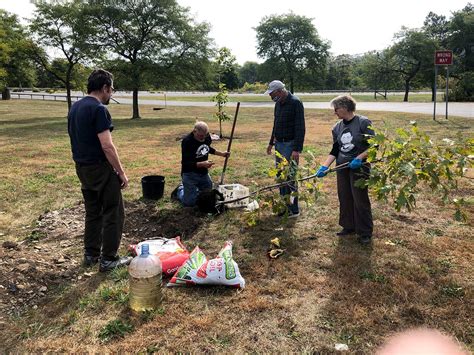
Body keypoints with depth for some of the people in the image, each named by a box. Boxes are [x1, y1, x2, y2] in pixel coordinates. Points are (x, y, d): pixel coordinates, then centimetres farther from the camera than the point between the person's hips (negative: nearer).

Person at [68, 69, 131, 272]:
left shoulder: (75, 108, 10)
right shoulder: (98, 109, -18)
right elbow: (107, 145, -22)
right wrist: (121, 173, -15)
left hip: (82, 167, 9)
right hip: (100, 168, -9)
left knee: (92, 212, 18)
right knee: (113, 213, 2)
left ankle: (91, 254, 26)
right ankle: (109, 259, 8)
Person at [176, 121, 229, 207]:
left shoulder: (206, 136, -4)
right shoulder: (187, 142, -25)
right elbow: (185, 163, -28)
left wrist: (221, 154, 9)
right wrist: (202, 164, -40)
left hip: (204, 173, 6)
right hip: (190, 174, -6)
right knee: (190, 202, -6)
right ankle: (180, 190, 25)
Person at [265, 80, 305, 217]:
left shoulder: (295, 103, -15)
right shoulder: (278, 103, 11)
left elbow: (300, 128, -18)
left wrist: (297, 149, -22)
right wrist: (271, 142, 24)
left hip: (290, 145, -9)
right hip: (279, 144, 9)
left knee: (290, 178, -5)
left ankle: (294, 210, 5)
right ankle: (284, 206, 24)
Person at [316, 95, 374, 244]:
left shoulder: (363, 122, -10)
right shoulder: (337, 128, 7)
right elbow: (335, 151, 8)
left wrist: (358, 158, -20)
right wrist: (324, 166, -3)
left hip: (359, 167, -6)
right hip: (342, 167, 6)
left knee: (360, 200, -1)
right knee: (344, 198, 10)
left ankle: (365, 233, 11)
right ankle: (349, 227, 26)